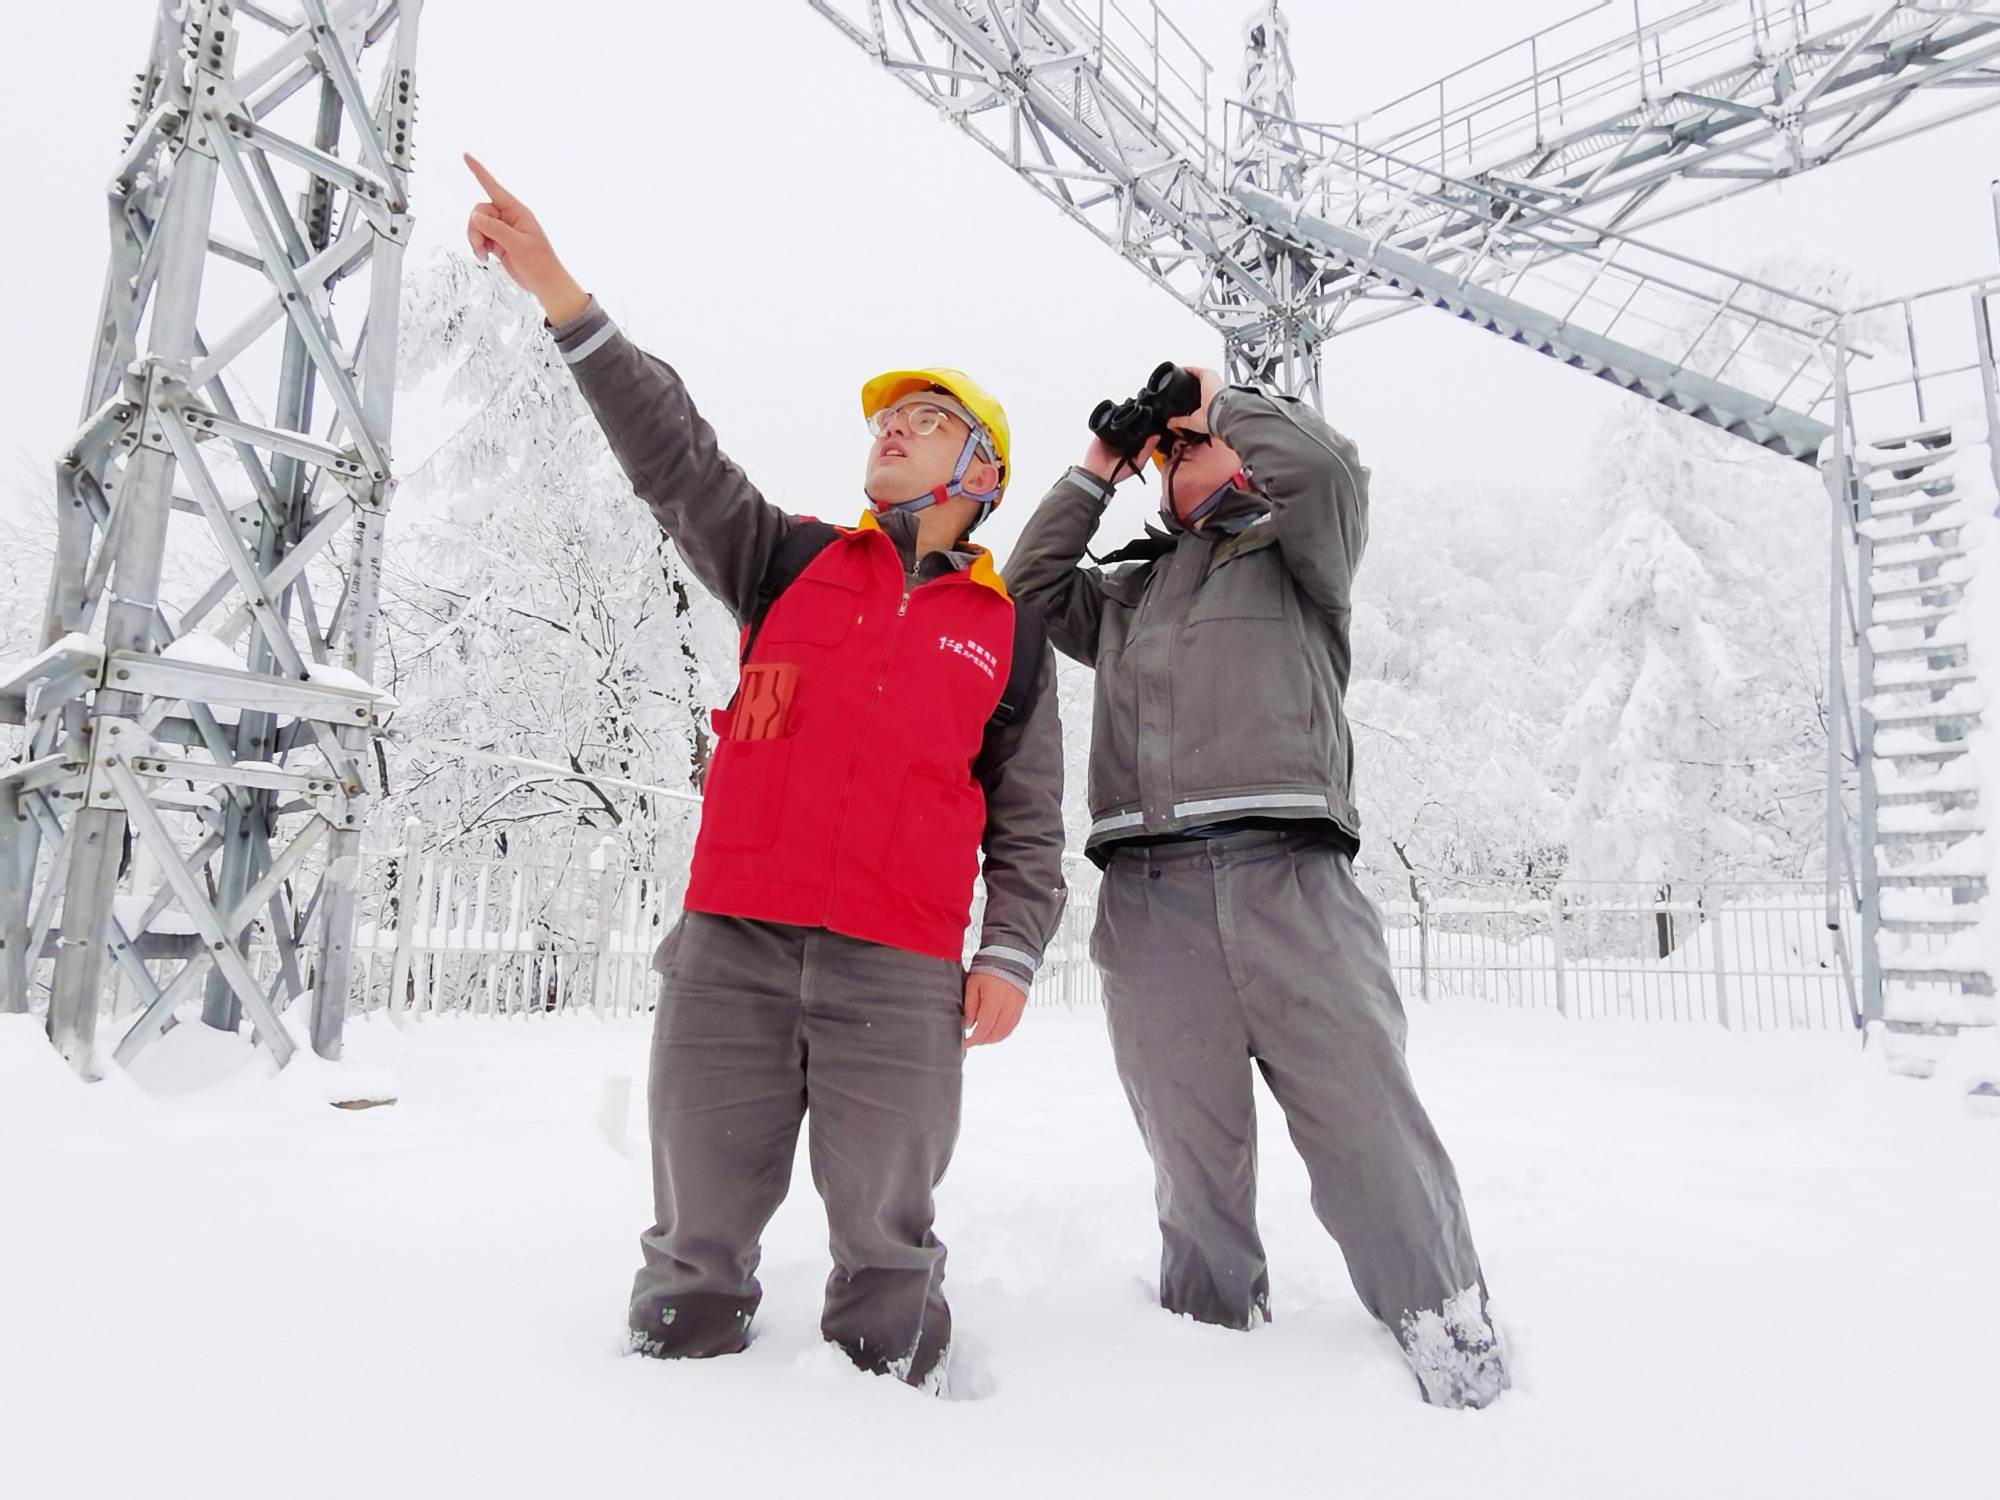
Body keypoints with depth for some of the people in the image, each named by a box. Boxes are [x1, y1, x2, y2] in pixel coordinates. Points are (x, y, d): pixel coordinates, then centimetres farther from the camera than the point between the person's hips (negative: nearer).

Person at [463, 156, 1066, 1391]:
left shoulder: (1012, 636, 12)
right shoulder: (795, 564, 15)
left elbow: (1028, 823, 12)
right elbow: (677, 458, 3)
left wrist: (1010, 954, -1)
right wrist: (562, 297, -6)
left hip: (898, 977, -1)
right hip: (729, 952, 2)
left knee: (885, 1240, 8)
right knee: (697, 1238, 8)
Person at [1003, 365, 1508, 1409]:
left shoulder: (1297, 556, 19)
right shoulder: (1126, 593, 30)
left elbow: (1326, 466, 1)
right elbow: (1030, 586, 19)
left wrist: (1223, 395, 17)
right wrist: (1095, 472, 24)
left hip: (1284, 872, -3)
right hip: (1144, 892, 3)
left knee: (1366, 1120, -6)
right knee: (1192, 1148, 4)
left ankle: (1447, 1327, 8)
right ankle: (1212, 1334, 17)